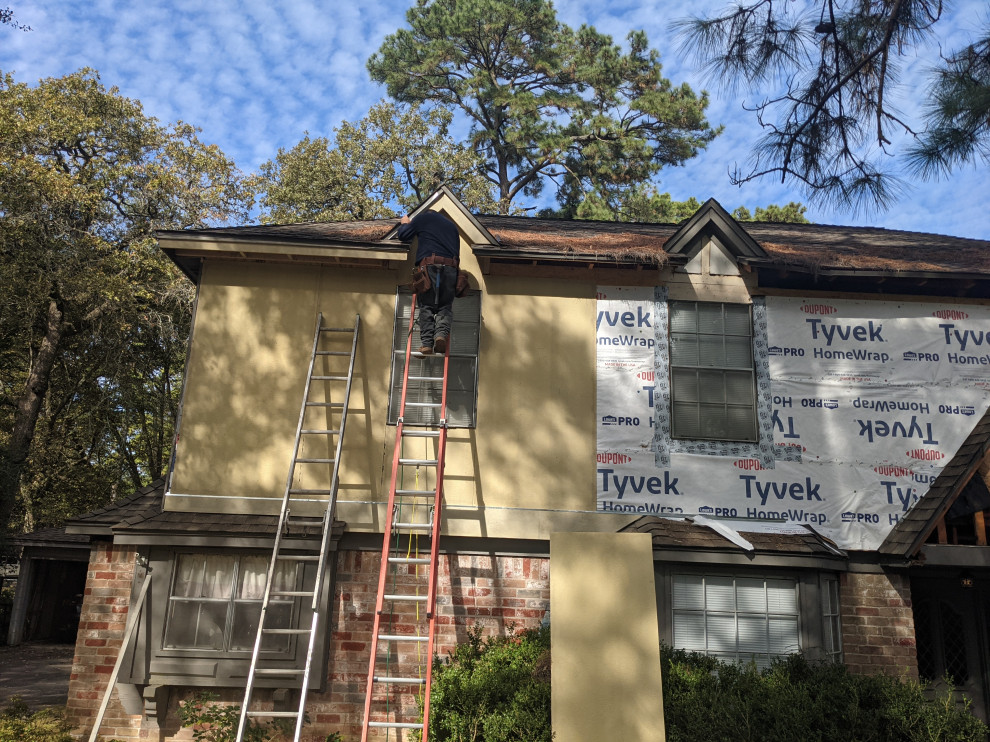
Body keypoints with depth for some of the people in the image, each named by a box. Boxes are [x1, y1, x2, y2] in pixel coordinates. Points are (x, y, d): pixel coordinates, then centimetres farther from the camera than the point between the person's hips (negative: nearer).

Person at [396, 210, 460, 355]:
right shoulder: (452, 225, 30)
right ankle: (441, 334, -18)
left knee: (426, 307, 0)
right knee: (445, 306, 7)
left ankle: (426, 343, -11)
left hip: (429, 266, -3)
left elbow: (402, 235, 19)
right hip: (450, 268, 3)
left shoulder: (422, 217, 17)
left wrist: (404, 224, 39)